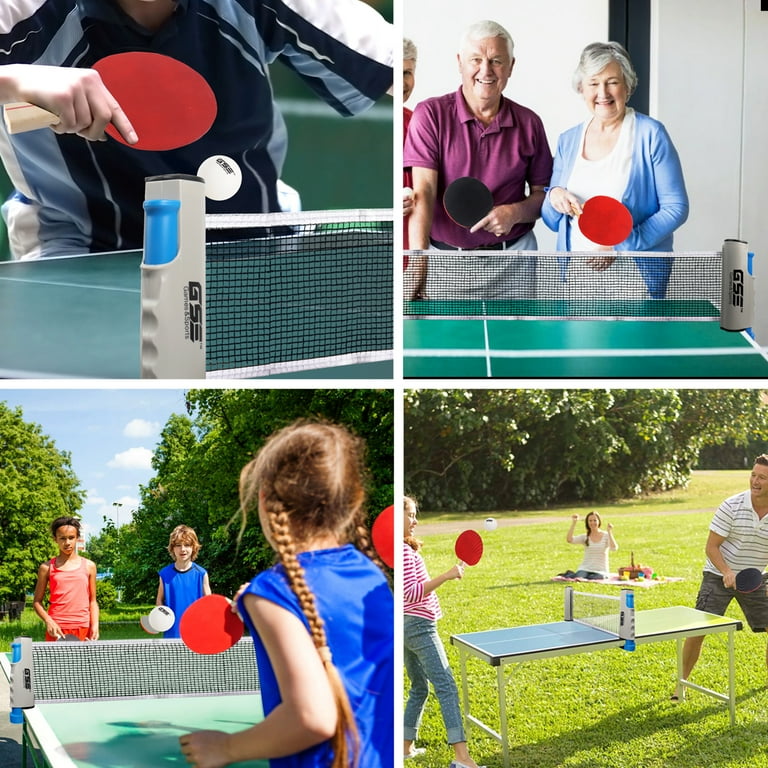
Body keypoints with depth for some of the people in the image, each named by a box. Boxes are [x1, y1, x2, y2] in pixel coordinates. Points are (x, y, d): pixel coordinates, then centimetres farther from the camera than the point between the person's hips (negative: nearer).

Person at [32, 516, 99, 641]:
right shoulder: (47, 568, 6)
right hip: (56, 629, -1)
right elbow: (37, 601, 9)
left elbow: (92, 601, 12)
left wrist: (95, 625, -2)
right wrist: (48, 621, -8)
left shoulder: (89, 566, 10)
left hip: (83, 629, 1)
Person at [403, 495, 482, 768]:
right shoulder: (404, 550, -19)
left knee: (419, 687, 17)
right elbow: (411, 593, -26)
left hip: (407, 626, 10)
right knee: (446, 687, -13)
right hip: (420, 626, -10)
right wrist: (446, 576, -33)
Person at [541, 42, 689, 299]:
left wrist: (621, 246, -17)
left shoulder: (650, 134, -4)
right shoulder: (567, 141, 9)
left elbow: (675, 208, -8)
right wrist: (554, 197, -9)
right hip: (577, 274, 4)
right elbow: (553, 222, 14)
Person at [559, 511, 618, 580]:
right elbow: (569, 540, -12)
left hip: (601, 570, 1)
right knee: (576, 579, -31)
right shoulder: (585, 537, 5)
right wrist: (574, 523, -12)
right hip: (585, 569, -1)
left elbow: (614, 548, -17)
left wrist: (610, 532, -21)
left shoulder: (606, 536, 1)